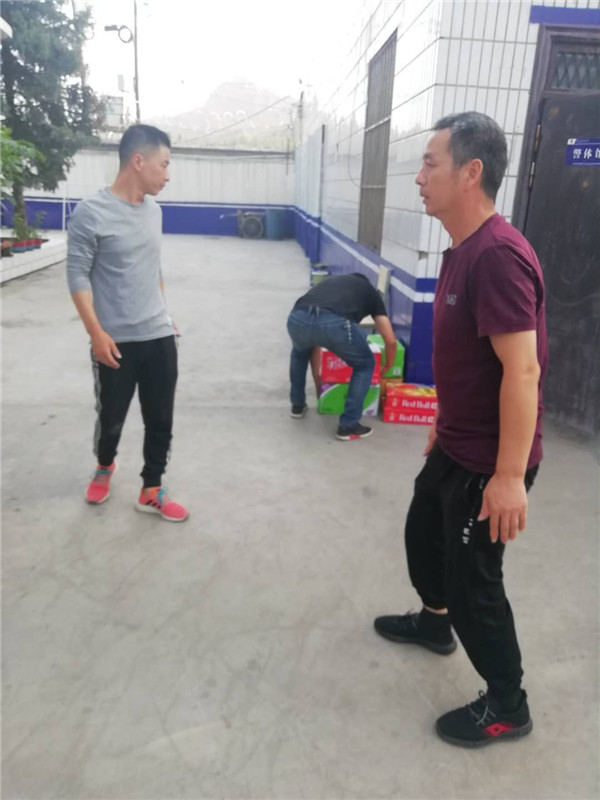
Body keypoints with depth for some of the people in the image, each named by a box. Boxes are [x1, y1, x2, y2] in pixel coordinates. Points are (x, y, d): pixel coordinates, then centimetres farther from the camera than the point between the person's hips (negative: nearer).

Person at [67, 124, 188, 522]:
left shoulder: (153, 210, 8)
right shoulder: (91, 213, -12)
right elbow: (78, 276, -11)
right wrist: (97, 332, -17)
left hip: (160, 337, 5)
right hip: (116, 342, -5)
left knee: (161, 419, 8)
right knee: (111, 418, 11)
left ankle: (152, 491, 23)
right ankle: (104, 466, 41)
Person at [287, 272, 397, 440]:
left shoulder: (330, 281, 43)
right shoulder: (371, 292, 33)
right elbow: (391, 341, 28)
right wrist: (386, 369, 49)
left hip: (297, 320, 4)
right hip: (334, 324, -4)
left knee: (299, 352, 41)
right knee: (365, 365, 24)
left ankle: (298, 405, 47)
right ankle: (348, 426, 23)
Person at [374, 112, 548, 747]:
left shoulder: (498, 255, -25)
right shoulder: (462, 250, 7)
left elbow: (522, 370, -28)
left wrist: (510, 475, -26)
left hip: (489, 461, -10)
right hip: (455, 446, 10)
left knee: (472, 576, 5)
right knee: (423, 533, 26)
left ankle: (507, 706, 29)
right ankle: (434, 622, 54)